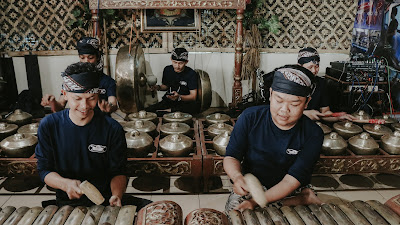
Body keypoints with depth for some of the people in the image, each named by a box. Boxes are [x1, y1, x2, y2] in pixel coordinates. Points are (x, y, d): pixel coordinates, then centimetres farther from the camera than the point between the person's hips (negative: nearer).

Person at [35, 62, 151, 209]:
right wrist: (65, 183, -22)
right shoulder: (48, 126, -4)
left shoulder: (112, 129, -7)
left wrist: (116, 195, -23)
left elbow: (117, 172, -2)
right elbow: (44, 170, 0)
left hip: (106, 200, -1)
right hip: (67, 202, 2)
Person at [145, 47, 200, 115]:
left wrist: (179, 97, -32)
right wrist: (159, 87, -2)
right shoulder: (167, 70, 3)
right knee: (147, 111, -20)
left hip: (185, 103, -3)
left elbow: (193, 97, -15)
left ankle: (168, 111, -28)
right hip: (168, 102, 3)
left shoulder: (191, 74, -11)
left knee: (195, 106, -38)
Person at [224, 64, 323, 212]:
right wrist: (237, 176, -34)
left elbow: (291, 181, -21)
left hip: (293, 191, -3)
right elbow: (231, 157, -9)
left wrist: (255, 202, -33)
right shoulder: (250, 117, -14)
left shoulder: (313, 134, -17)